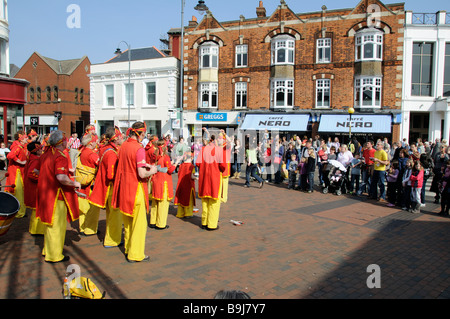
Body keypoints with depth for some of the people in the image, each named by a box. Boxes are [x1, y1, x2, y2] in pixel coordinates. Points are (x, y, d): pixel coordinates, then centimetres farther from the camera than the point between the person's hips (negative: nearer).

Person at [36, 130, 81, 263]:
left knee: (49, 223, 22)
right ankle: (54, 255, 10)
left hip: (45, 193, 9)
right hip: (57, 196, -9)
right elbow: (61, 177, -32)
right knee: (57, 225, 1)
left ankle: (47, 250, 35)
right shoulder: (60, 157, -21)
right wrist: (74, 183, -17)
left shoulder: (45, 154, 8)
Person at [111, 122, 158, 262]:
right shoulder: (139, 149, -20)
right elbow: (142, 174, -24)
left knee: (128, 221, 20)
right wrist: (152, 171, -6)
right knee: (139, 222, 4)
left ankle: (128, 248, 34)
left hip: (124, 187, 8)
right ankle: (135, 254, 12)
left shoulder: (123, 146, 4)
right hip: (136, 188, -8)